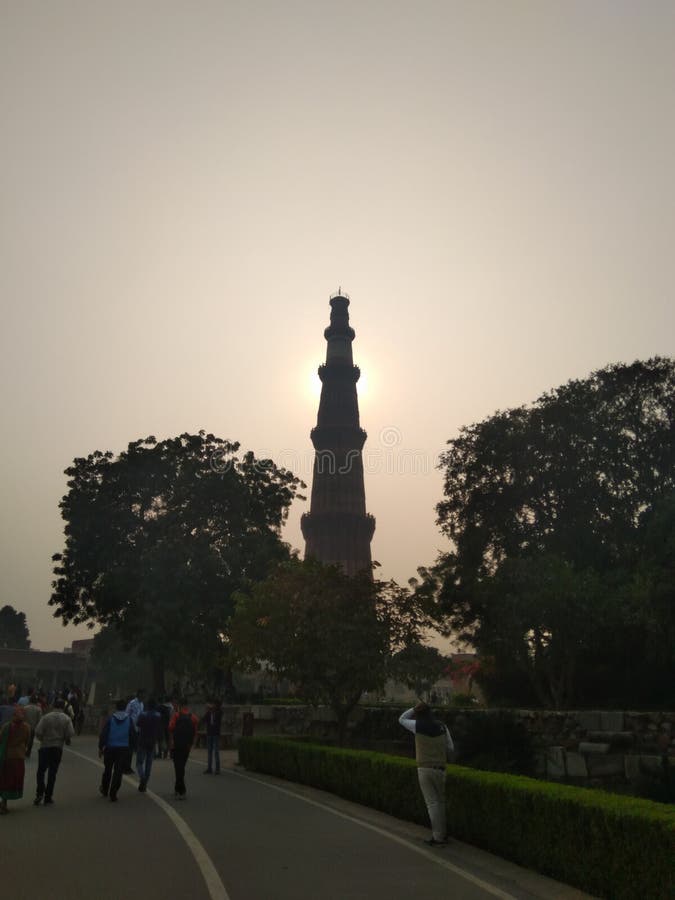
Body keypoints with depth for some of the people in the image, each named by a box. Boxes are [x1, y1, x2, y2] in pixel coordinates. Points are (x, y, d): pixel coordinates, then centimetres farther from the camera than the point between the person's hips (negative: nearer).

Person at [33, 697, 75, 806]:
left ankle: (40, 793, -1)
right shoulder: (67, 719, -3)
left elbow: (38, 731, -12)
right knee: (52, 773, 10)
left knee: (41, 771, 13)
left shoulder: (46, 717, -6)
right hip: (58, 748, 1)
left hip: (45, 747, -1)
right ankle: (48, 797, 13)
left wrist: (42, 739, 8)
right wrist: (65, 739, 10)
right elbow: (70, 733, -11)